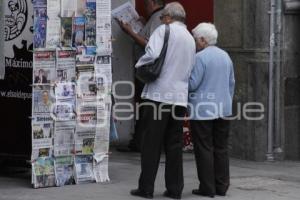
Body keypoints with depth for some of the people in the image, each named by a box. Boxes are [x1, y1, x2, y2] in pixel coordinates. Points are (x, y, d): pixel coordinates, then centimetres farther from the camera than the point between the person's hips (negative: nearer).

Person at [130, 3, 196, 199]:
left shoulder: (164, 30, -3)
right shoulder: (191, 39, 17)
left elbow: (152, 54, -18)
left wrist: (139, 65, -2)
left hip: (159, 94, -5)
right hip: (180, 96, 6)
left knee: (151, 144, 0)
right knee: (174, 145, 9)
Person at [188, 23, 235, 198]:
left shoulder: (200, 57, -12)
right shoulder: (225, 56, 10)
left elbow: (193, 84, -13)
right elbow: (232, 83, 16)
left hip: (203, 110, -7)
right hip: (223, 109, 7)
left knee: (204, 149, -2)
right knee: (221, 148, 10)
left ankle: (207, 188, -2)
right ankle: (222, 187, 11)